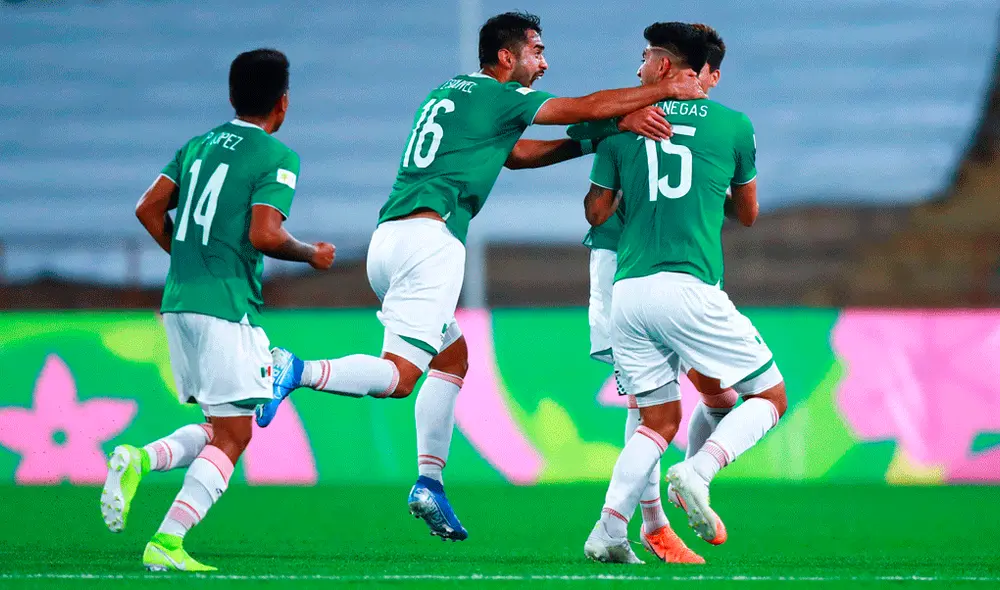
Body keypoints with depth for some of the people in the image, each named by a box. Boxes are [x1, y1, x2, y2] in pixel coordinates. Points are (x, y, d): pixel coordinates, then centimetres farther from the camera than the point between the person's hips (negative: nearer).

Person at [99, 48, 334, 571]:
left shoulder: (198, 146, 14)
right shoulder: (277, 157, -6)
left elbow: (149, 209, 11)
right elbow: (264, 234, -16)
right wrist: (312, 254, 1)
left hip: (179, 299, 7)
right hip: (228, 306, -7)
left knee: (220, 427, 16)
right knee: (233, 435, -2)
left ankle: (139, 460, -9)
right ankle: (167, 543, -13)